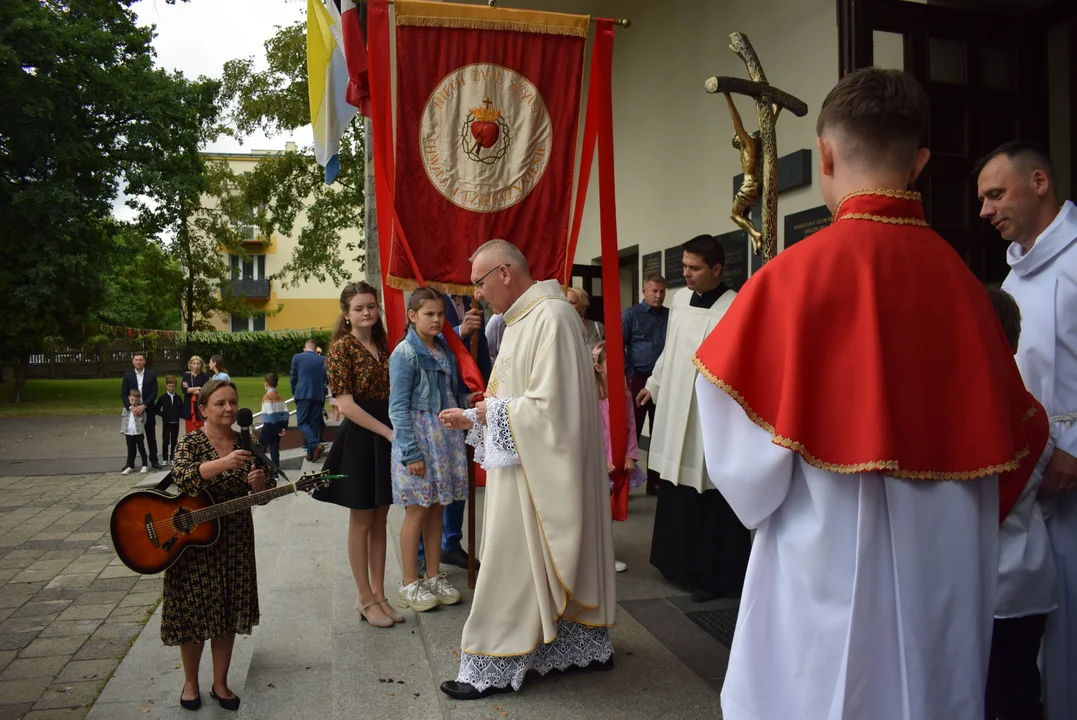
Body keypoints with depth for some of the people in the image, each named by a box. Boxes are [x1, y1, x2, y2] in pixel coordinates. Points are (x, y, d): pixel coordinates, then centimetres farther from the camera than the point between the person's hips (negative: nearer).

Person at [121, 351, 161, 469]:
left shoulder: (152, 375, -1)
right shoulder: (127, 375, 3)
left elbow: (154, 394, -6)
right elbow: (123, 394, -1)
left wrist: (143, 406, -18)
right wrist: (131, 407, -16)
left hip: (148, 410, -1)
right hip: (133, 410, 1)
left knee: (151, 436, 4)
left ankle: (154, 460, 10)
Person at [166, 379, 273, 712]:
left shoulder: (246, 444, 0)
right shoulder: (191, 442, -10)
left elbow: (265, 493, 2)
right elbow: (181, 476, -30)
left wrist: (260, 481, -22)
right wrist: (223, 463, -45)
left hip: (235, 541, 3)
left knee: (228, 612, 11)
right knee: (193, 612, 7)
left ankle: (220, 683, 26)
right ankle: (190, 682, 28)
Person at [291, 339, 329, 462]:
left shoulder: (297, 357, 3)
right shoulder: (322, 359, 6)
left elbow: (293, 377, 6)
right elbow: (327, 377, 5)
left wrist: (294, 392, 19)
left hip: (303, 394, -2)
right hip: (318, 395, 2)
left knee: (302, 422, 2)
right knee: (314, 423, 7)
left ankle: (315, 445, -20)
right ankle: (310, 453, 6)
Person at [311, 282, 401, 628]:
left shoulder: (381, 345, 11)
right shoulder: (341, 347, -10)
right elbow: (346, 405, -17)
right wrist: (389, 432, -18)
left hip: (386, 437, 6)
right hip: (359, 438, -6)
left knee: (379, 520, 12)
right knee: (361, 521, 4)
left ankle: (379, 594, 21)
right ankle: (365, 599, 16)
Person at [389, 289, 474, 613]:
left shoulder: (446, 350, 10)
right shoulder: (405, 353, -10)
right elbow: (398, 407, -13)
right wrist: (410, 453, -17)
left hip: (446, 438, 6)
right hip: (418, 438, -6)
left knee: (436, 509, 13)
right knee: (417, 511, 1)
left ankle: (434, 576, 25)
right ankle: (410, 585, 14)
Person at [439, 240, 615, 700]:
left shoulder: (551, 317, -19)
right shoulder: (522, 320, 12)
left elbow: (551, 405, -25)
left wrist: (495, 411, -12)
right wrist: (472, 418, 10)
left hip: (537, 470, -10)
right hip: (523, 466, 10)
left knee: (514, 566, 1)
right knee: (553, 565, 17)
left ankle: (493, 669, 14)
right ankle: (587, 646, 31)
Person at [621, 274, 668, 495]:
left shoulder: (671, 315, 6)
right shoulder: (630, 315, 1)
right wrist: (629, 374, -6)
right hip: (638, 379, -2)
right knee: (631, 430, 1)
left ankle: (655, 481, 18)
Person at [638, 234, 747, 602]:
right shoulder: (680, 299, 7)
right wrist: (653, 384, 29)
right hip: (676, 412, 7)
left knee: (710, 499, 2)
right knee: (677, 495, 15)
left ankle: (714, 574, 17)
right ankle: (681, 561, 31)